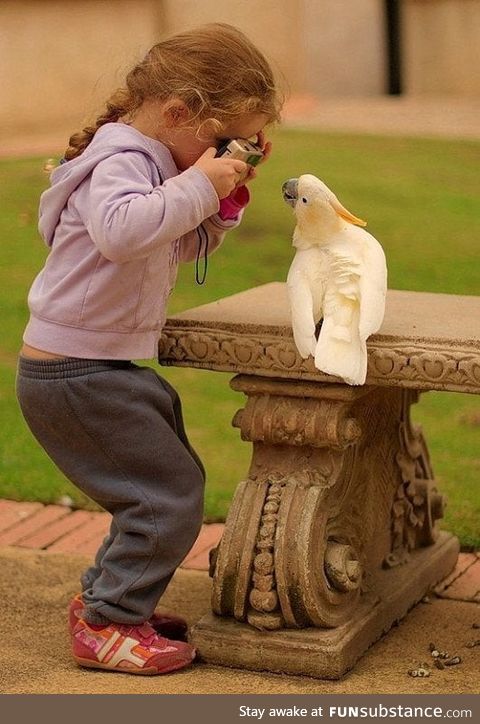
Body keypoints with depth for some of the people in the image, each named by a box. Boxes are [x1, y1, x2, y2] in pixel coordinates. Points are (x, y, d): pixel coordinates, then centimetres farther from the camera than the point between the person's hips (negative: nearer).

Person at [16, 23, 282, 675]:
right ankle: (107, 627, 0)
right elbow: (122, 230, -39)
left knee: (168, 484, 17)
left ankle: (105, 595, 29)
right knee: (171, 492, -8)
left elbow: (186, 246, 22)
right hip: (75, 372, -10)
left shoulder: (150, 161, 14)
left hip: (102, 368, 10)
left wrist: (227, 192, 9)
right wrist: (196, 186, -32)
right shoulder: (119, 161, -18)